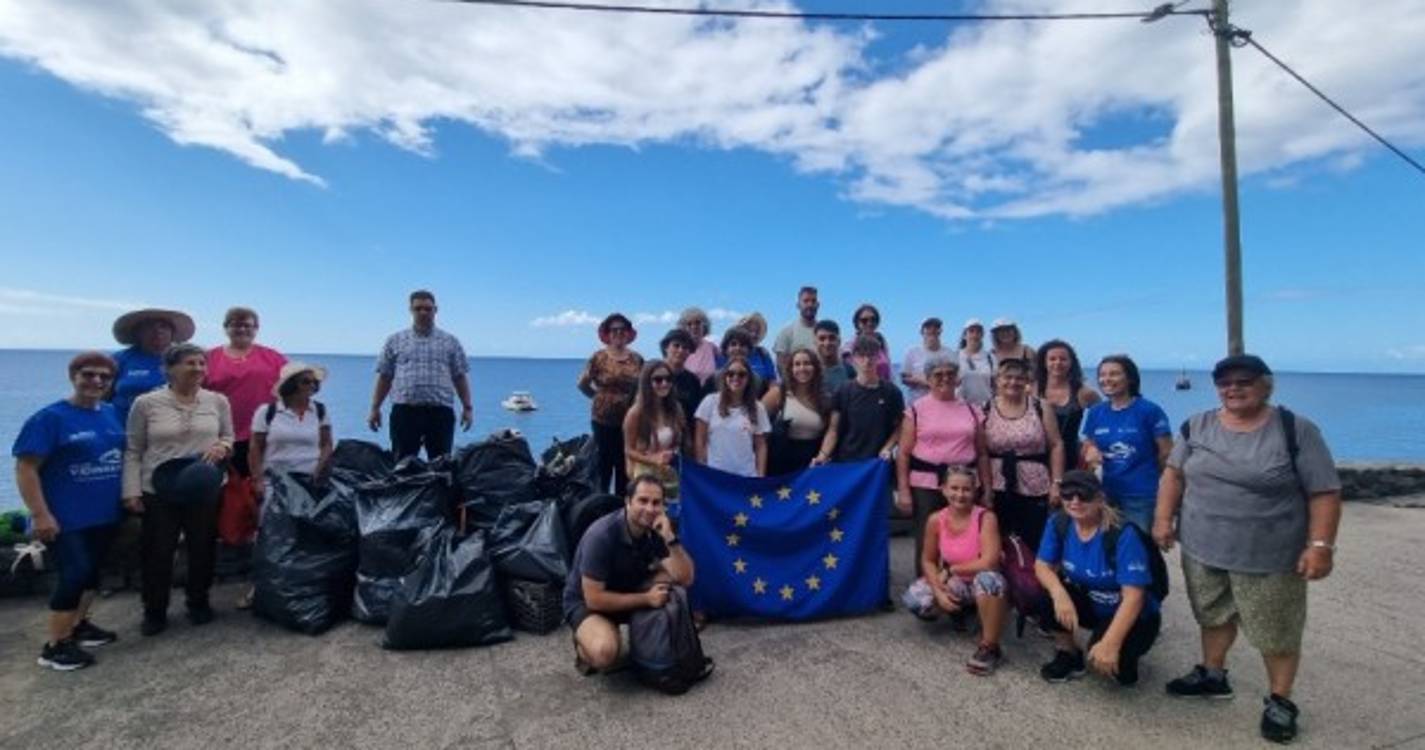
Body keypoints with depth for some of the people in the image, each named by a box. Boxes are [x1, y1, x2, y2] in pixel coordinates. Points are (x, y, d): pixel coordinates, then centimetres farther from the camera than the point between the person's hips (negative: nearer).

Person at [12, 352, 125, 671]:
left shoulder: (112, 413, 4)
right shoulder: (50, 417, -13)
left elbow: (122, 456, 16)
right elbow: (25, 468, -15)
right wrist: (40, 514, -20)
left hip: (104, 514, 6)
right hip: (66, 518, -6)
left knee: (91, 571, 16)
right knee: (75, 574, -10)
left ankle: (78, 625, 34)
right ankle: (55, 645, 4)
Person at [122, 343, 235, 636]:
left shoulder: (218, 401, 2)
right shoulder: (146, 403, -4)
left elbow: (230, 438, 11)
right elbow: (133, 451, -1)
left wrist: (222, 447, -12)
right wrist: (132, 490, -5)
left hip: (205, 491, 2)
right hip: (158, 491, -2)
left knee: (203, 549, 11)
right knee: (158, 552, 7)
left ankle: (199, 603, 30)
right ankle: (154, 611, 25)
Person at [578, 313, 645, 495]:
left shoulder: (636, 359, 5)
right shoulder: (599, 358, -3)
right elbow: (582, 383, 2)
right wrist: (598, 395, 5)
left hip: (629, 419, 2)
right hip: (604, 419, -2)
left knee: (625, 465, 7)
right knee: (605, 462, 4)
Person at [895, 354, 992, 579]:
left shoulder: (972, 411, 10)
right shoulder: (916, 409, 1)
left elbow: (982, 454, 12)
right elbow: (903, 453, -2)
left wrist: (987, 490, 7)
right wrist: (903, 490, -9)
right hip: (926, 485, -2)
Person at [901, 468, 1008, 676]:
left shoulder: (985, 517, -21)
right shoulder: (935, 520, -10)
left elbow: (989, 562, -30)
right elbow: (928, 560, 0)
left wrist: (950, 570, -18)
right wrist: (938, 591, -17)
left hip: (983, 585, -5)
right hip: (954, 584, 5)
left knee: (988, 579, -40)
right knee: (916, 599, -20)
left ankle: (990, 647, -21)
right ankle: (960, 610, 15)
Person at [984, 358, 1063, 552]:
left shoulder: (1041, 408, 2)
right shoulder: (986, 411, 0)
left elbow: (1056, 446, 2)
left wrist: (1056, 483, -4)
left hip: (1034, 489, 0)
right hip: (997, 489, 0)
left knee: (1033, 545, 6)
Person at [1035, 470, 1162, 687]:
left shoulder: (1123, 535, -28)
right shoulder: (1059, 524, -12)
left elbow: (1133, 597, -31)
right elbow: (1042, 566, -10)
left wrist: (1110, 643, -39)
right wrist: (1059, 593, -33)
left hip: (1133, 615, -4)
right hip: (1090, 605, 4)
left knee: (1103, 657, -32)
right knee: (1049, 599, -26)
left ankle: (1124, 659, 7)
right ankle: (1069, 655, 1)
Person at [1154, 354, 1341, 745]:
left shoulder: (1296, 430, -10)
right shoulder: (1198, 426, 1)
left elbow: (1325, 492, -9)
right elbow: (1174, 472, 8)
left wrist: (1320, 545, -15)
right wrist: (1164, 517, 1)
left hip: (1269, 557, -3)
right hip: (1202, 550, 4)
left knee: (1276, 632, 8)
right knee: (1214, 616, 19)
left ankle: (1280, 701, 26)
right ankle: (1212, 675, 36)